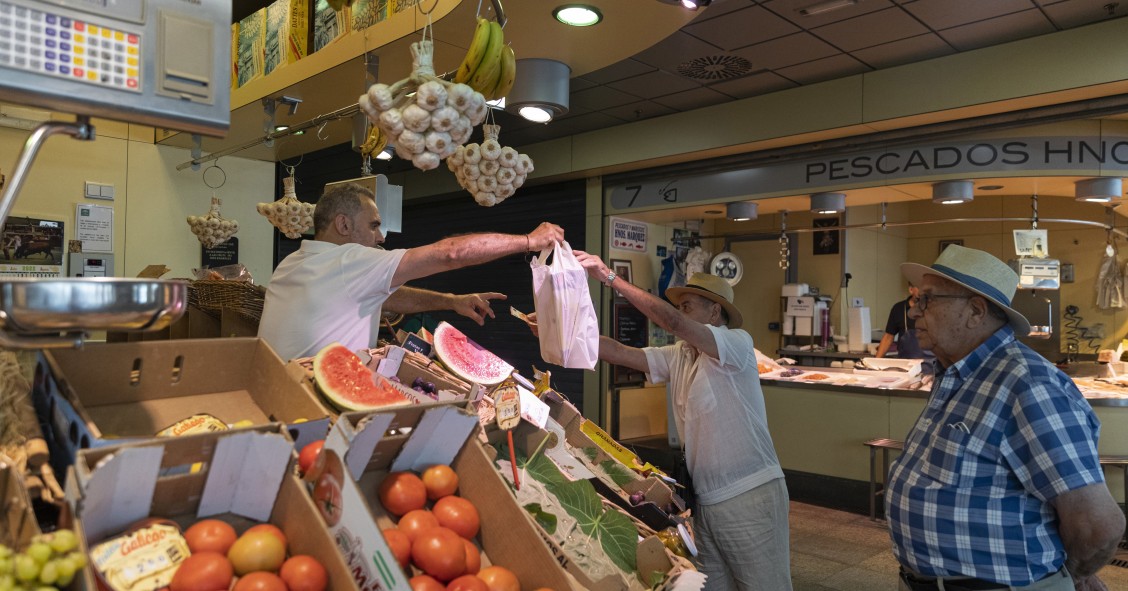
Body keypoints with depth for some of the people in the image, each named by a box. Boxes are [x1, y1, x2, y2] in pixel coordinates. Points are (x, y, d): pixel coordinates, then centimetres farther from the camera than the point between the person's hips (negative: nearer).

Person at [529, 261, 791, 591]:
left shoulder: (737, 342, -11)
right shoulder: (678, 356, 9)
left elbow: (672, 321, -25)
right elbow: (619, 353, 3)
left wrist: (610, 277, -25)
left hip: (751, 496, -6)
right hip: (707, 499, 7)